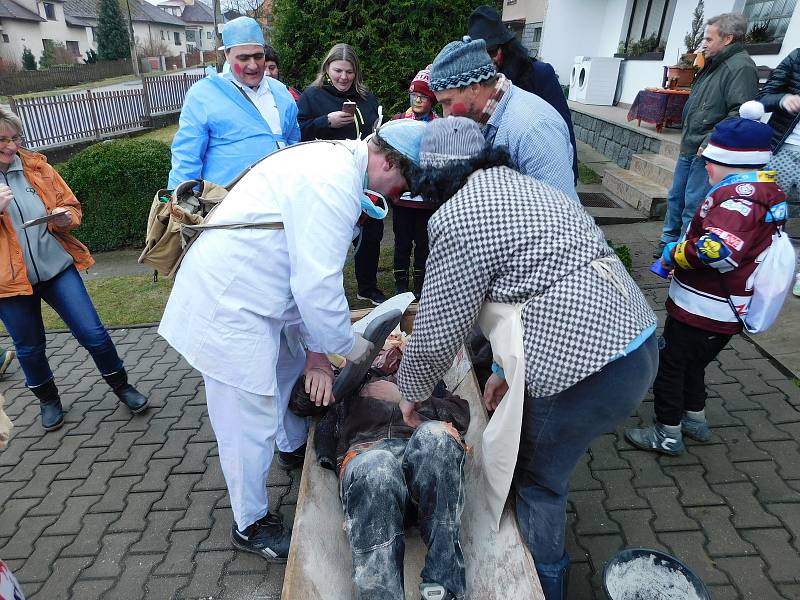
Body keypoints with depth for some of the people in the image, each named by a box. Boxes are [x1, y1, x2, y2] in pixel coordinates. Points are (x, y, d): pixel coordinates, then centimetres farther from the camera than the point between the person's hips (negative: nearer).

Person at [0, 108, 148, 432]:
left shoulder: (35, 165, 3)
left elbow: (70, 204, 10)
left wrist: (64, 217, -13)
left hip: (57, 266, 1)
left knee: (93, 333, 0)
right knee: (30, 349, 14)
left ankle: (121, 385, 22)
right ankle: (47, 399, 39)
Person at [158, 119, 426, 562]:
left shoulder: (335, 159, 8)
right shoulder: (336, 182, -25)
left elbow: (309, 268, 10)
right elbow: (318, 287, -28)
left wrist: (315, 350, 9)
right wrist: (354, 349, -9)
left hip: (238, 289, 11)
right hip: (228, 306, -10)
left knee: (292, 368, 28)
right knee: (252, 422, 2)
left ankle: (299, 446, 54)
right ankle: (251, 526, 26)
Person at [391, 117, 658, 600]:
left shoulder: (458, 217, -12)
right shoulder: (530, 187, 17)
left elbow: (438, 333, -9)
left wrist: (411, 390, 11)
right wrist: (506, 368, 23)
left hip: (584, 368, -9)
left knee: (537, 482, 14)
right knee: (545, 468, 26)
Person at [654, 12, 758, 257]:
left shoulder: (741, 67, -14)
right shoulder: (714, 65, 17)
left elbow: (740, 113, -23)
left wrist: (710, 142, -25)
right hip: (689, 148, 10)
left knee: (693, 205, -6)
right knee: (675, 197, 17)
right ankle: (669, 241, 30)